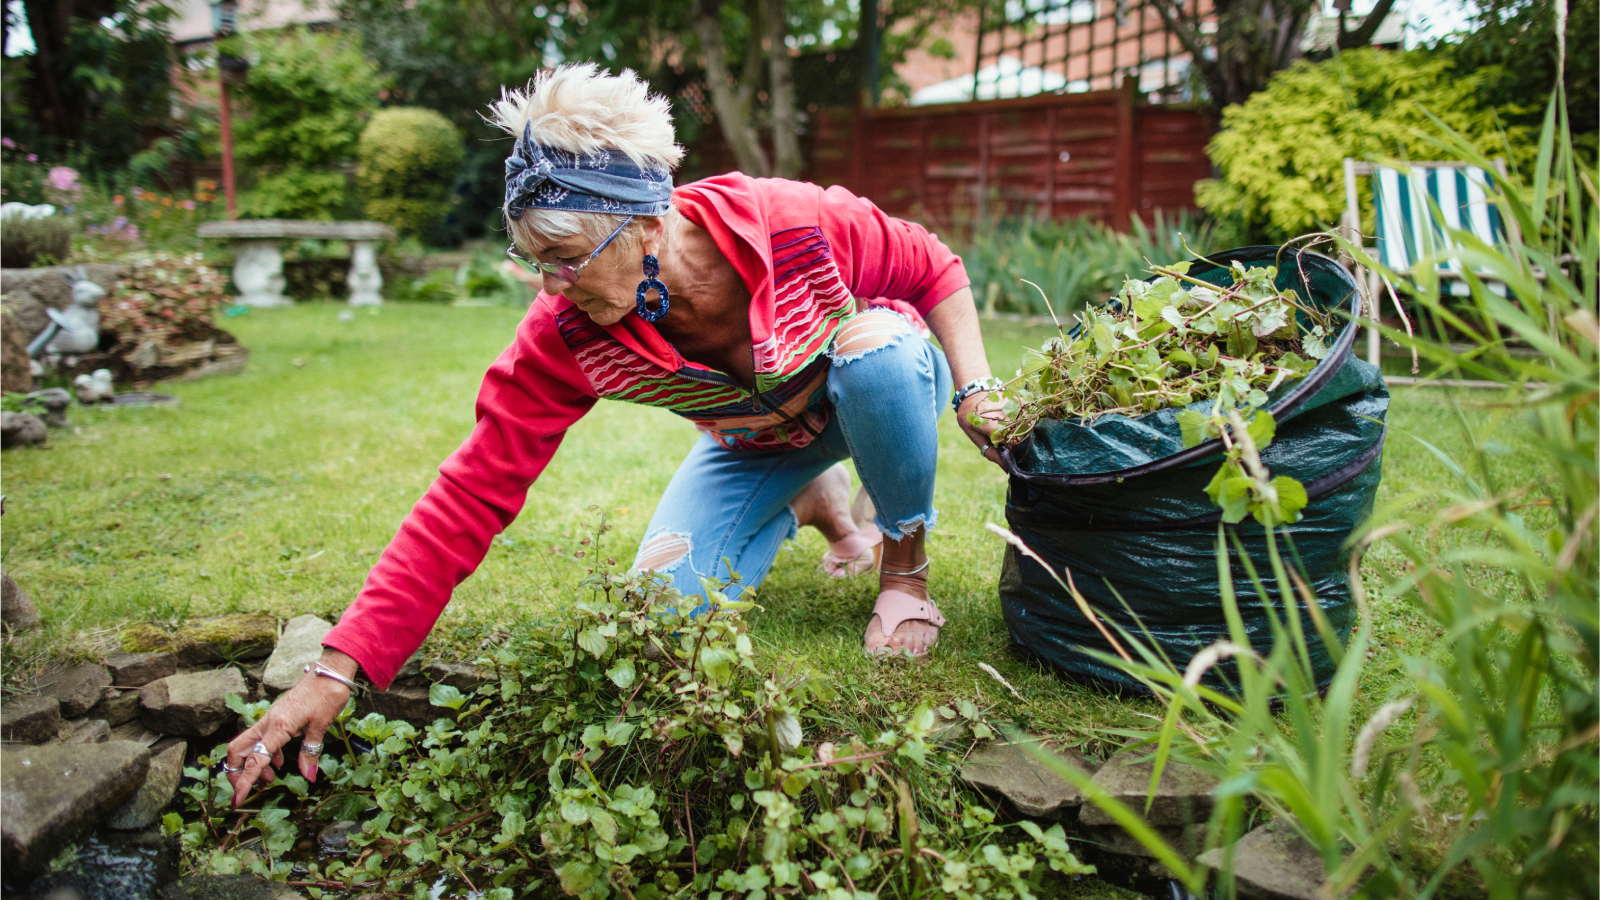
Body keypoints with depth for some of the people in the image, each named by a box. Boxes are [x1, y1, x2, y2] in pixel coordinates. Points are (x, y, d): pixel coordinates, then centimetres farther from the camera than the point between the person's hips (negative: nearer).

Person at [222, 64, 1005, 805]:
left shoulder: (798, 224, -36)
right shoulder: (565, 334, -29)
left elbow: (934, 268, -15)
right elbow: (471, 493, -30)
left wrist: (973, 389, -26)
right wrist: (337, 669, -33)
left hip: (877, 391, -2)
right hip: (757, 445, 2)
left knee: (877, 348, -36)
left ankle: (906, 562, -9)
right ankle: (814, 504, 15)